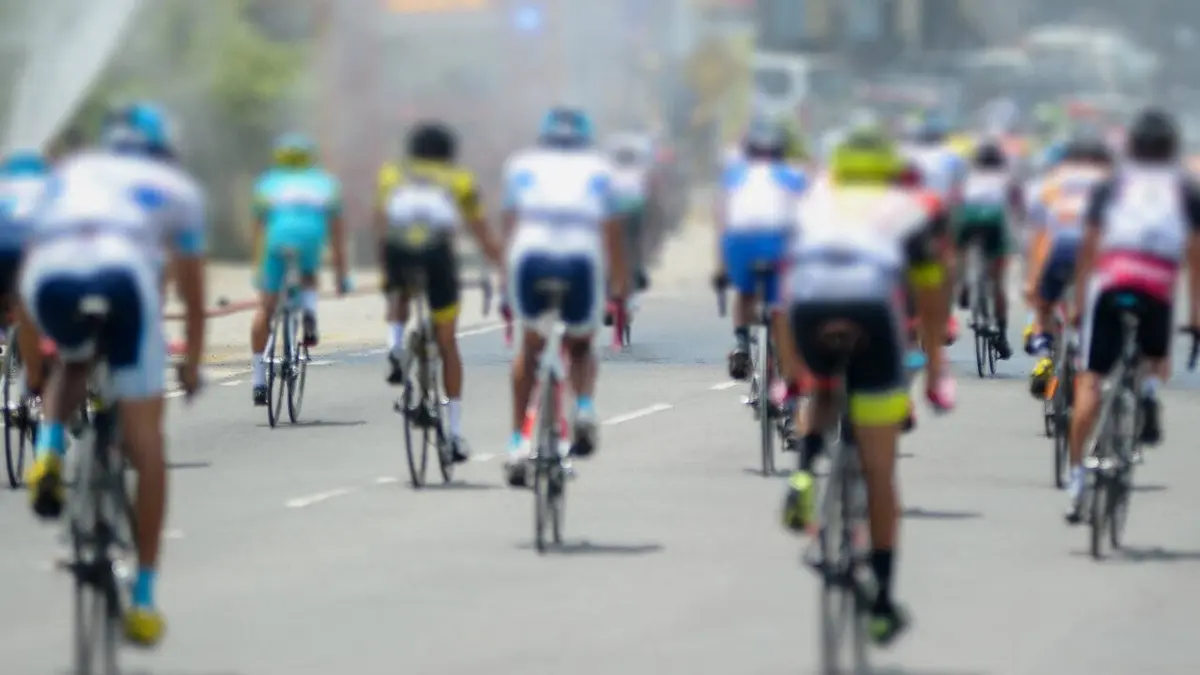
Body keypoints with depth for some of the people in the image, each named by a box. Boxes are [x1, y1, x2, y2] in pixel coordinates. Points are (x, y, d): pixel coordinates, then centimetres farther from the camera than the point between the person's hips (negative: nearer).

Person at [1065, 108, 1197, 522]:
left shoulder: (1111, 187, 19)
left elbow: (1088, 247, 12)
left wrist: (1079, 303, 14)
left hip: (1109, 284, 0)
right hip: (1158, 290, 0)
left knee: (1090, 381, 1)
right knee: (1157, 361, 27)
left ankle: (1077, 473, -7)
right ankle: (1150, 389, -8)